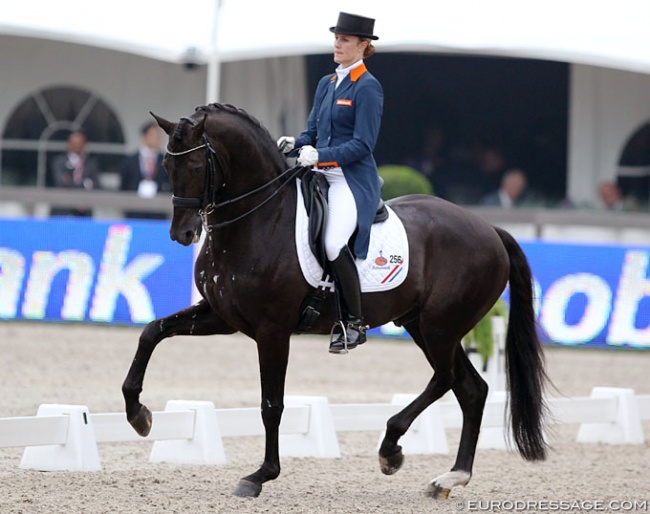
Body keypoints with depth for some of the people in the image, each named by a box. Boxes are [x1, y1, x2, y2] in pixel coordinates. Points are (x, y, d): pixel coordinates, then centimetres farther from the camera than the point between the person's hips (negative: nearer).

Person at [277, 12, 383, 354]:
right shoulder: (327, 84, 17)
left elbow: (362, 145, -13)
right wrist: (294, 144, -3)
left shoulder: (367, 88, -7)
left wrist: (320, 155, -23)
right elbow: (313, 132, 19)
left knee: (334, 243, -26)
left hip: (353, 180, -9)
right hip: (321, 175, 9)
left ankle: (355, 323, -13)